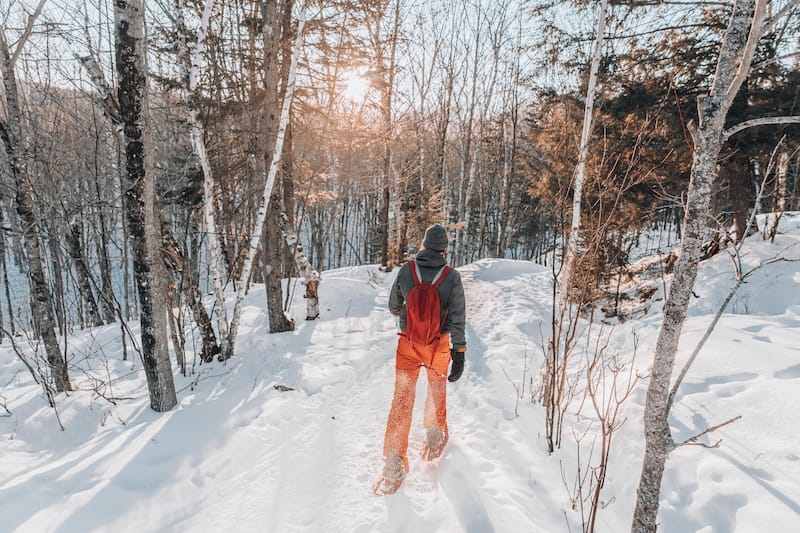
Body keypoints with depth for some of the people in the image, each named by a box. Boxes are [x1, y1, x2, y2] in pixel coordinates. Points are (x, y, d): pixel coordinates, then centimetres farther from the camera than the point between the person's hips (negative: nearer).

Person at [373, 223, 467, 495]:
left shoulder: (406, 270, -10)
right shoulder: (452, 276, -14)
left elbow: (394, 306, 4)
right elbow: (457, 318, -14)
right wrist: (459, 353, -8)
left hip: (408, 343, 1)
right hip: (439, 345, 0)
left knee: (402, 398, 7)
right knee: (437, 388, 26)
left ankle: (394, 465, 7)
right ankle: (435, 434, 41)